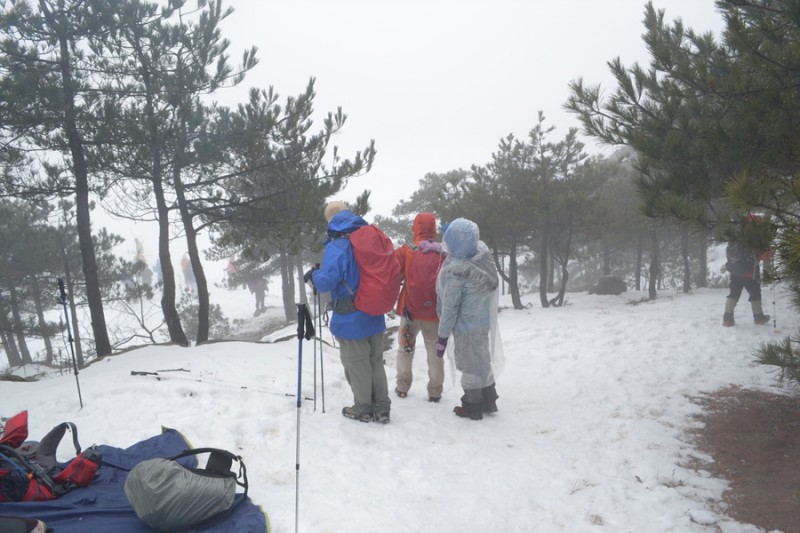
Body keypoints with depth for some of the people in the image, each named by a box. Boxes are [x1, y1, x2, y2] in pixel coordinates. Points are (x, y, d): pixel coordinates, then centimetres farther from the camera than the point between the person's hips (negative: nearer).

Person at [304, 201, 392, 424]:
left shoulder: (336, 246, -17)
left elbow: (326, 281, -25)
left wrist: (313, 275, -4)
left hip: (351, 320, -6)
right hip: (375, 315, 6)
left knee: (357, 366, 10)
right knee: (376, 362, 18)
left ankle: (363, 409, 25)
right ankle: (381, 409, 26)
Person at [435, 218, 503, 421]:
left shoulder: (455, 272, -30)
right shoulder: (483, 252, -13)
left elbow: (449, 308, -21)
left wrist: (443, 336, -9)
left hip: (466, 326, -7)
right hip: (484, 320, 7)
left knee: (470, 366, 11)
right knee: (482, 360, 22)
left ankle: (472, 407, 28)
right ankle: (489, 401, 37)